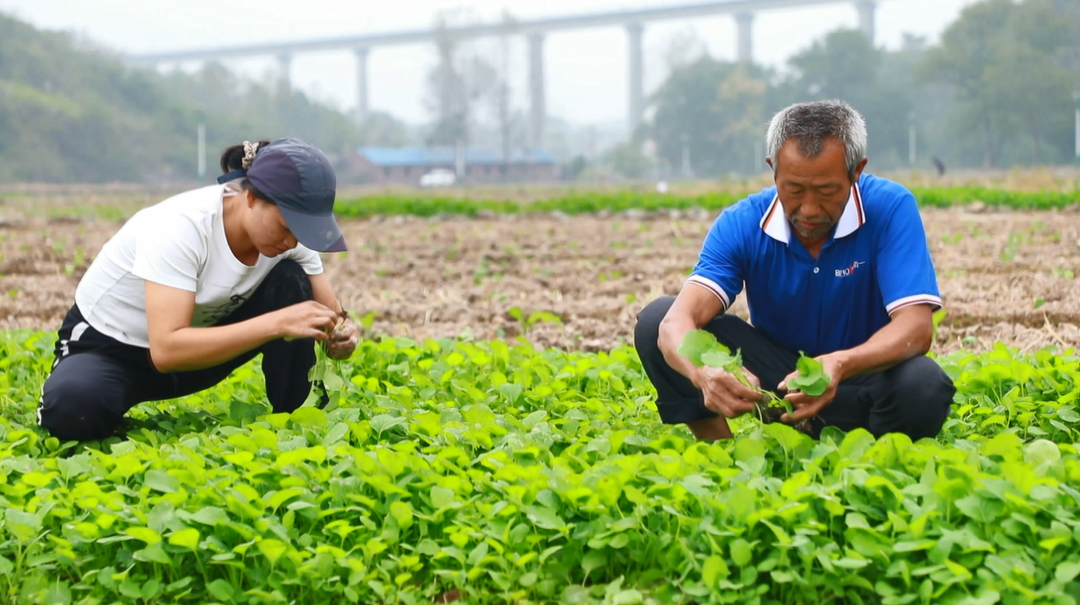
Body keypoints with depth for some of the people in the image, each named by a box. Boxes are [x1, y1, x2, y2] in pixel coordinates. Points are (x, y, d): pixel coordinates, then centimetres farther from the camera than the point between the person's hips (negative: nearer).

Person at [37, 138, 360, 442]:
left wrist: (340, 335, -32)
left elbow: (332, 313, -6)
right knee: (73, 408, -39)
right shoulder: (183, 226, -33)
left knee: (292, 282, -16)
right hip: (109, 349, -5)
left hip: (196, 347, 5)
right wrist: (278, 324, -44)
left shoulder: (288, 231, -14)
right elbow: (167, 350, -40)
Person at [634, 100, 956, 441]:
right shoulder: (742, 225, -15)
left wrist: (841, 365, -48)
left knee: (923, 387, -36)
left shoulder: (891, 209, -19)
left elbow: (915, 327, -27)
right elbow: (678, 321, -28)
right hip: (775, 376, 2)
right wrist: (704, 373, -53)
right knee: (655, 319, -18)